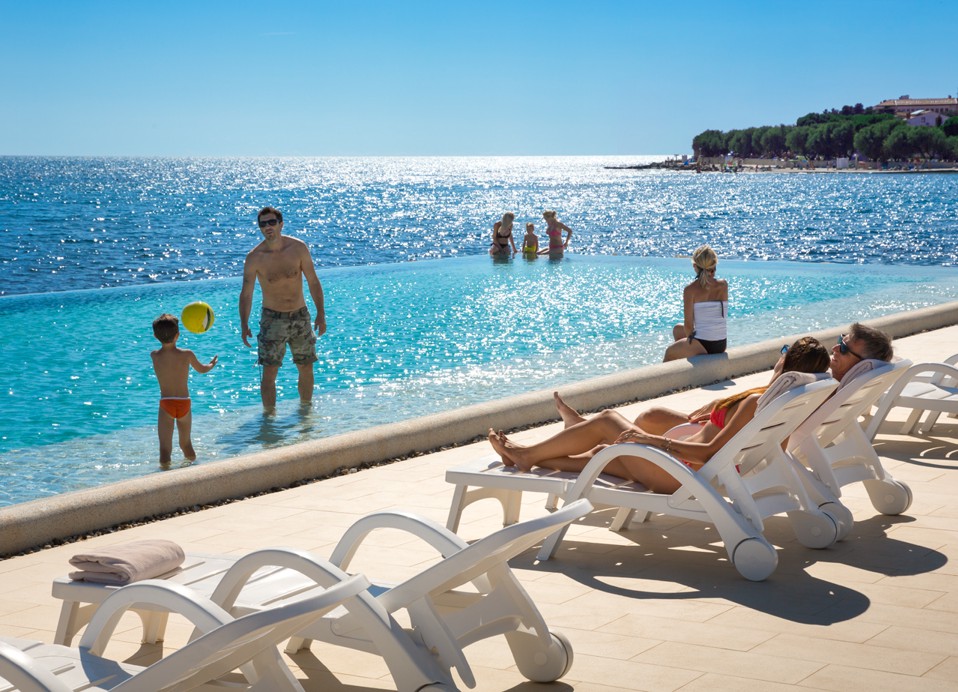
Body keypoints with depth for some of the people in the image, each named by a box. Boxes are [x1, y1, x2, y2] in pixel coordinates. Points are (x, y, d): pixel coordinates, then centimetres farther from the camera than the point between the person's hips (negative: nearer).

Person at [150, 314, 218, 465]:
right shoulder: (187, 355, -7)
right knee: (186, 444, 23)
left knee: (165, 450, -4)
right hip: (184, 403, 2)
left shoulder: (154, 356, -7)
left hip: (166, 404, -2)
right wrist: (212, 364, 34)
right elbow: (202, 369, 13)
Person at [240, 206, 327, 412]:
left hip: (300, 316, 2)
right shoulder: (254, 258, -11)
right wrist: (244, 325, -16)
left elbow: (313, 282, 0)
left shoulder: (298, 248, -7)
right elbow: (246, 294, -7)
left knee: (306, 369, 12)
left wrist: (321, 314, -4)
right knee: (269, 373, -8)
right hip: (273, 319, -2)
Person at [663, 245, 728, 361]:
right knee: (677, 329, 33)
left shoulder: (690, 289, -12)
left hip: (702, 346, -5)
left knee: (669, 352, 29)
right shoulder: (723, 285, -1)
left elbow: (688, 325, -9)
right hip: (722, 345, 5)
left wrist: (690, 338, 10)